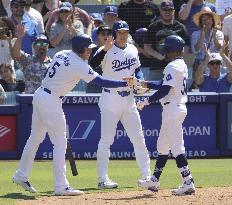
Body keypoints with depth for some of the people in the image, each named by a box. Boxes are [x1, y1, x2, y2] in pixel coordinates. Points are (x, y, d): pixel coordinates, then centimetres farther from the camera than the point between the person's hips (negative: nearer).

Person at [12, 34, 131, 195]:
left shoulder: (62, 54, 5)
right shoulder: (78, 66, -19)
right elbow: (102, 82, -21)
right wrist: (126, 83, -19)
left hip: (39, 95, 9)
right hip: (51, 100, -9)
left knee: (35, 138, 20)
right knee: (60, 143, -5)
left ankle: (21, 176, 30)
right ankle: (61, 186, -6)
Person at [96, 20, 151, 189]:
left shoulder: (132, 50, 7)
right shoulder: (107, 52, -12)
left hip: (129, 98, 6)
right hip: (110, 98, -6)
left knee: (138, 137, 8)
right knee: (106, 140, -4)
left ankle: (146, 175, 16)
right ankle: (103, 179, 1)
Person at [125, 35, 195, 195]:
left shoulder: (172, 67, -16)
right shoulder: (182, 65, 15)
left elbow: (165, 90, -22)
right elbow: (164, 85, 19)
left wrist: (146, 101, -14)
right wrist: (139, 83, 18)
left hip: (173, 109, -11)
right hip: (179, 108, 11)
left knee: (176, 146, -11)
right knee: (162, 145, 18)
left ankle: (188, 183, -16)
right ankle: (154, 181, 25)